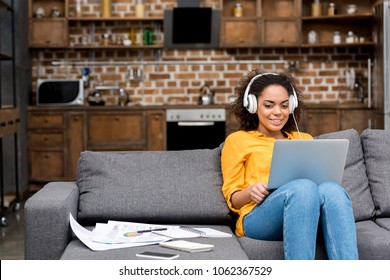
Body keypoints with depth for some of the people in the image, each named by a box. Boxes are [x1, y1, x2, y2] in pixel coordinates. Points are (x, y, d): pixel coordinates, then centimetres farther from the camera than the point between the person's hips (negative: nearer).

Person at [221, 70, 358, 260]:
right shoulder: (237, 140, 19)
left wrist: (325, 177, 1)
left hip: (308, 217, 4)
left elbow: (319, 177, 26)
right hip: (258, 218, -3)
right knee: (303, 186, -37)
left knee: (331, 190, -33)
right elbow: (232, 198, 13)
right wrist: (250, 192, -10)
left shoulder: (304, 139, 30)